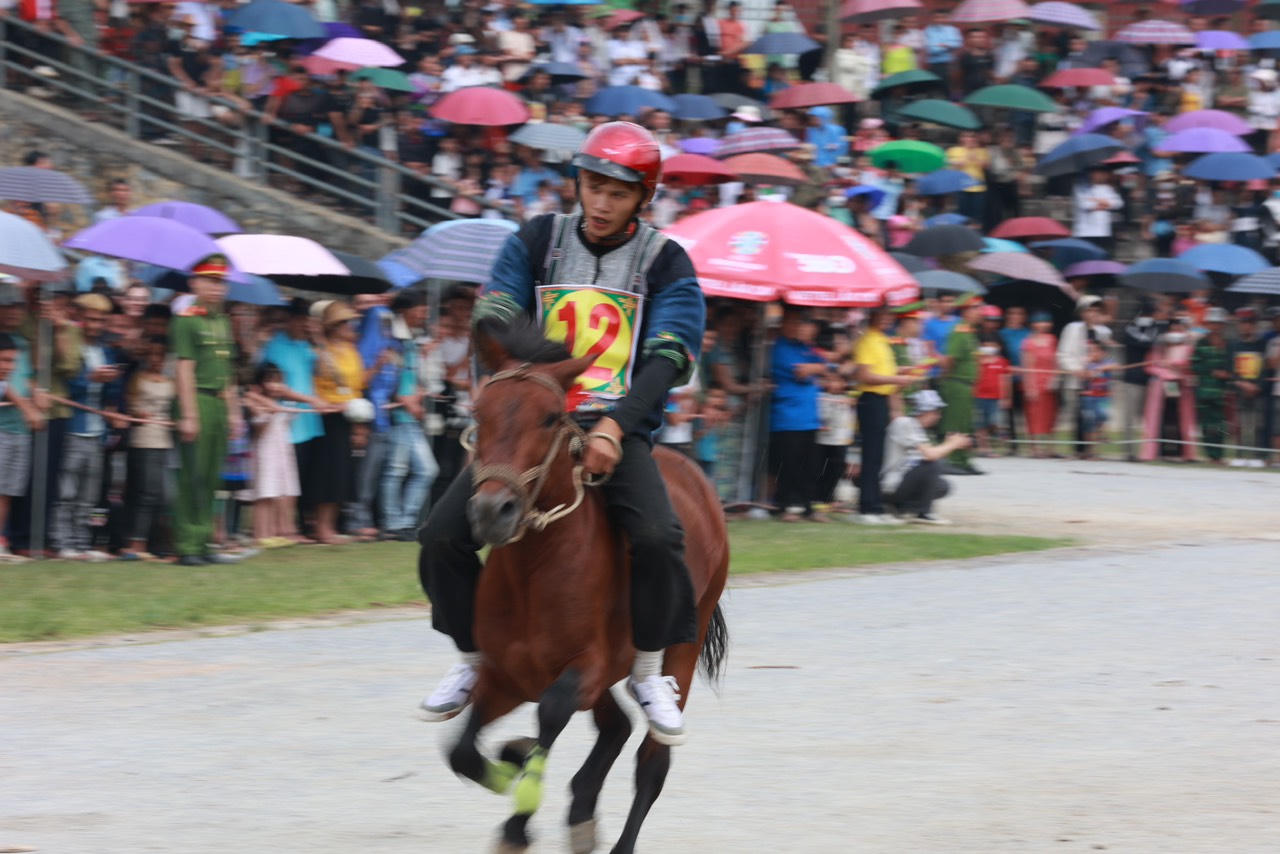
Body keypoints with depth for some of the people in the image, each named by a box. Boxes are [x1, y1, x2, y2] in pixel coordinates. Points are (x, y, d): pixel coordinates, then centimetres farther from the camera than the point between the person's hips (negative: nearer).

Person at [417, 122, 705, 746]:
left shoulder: (665, 263, 2)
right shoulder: (537, 242, 8)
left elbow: (667, 360, -9)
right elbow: (492, 325, 0)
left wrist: (616, 426, -25)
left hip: (618, 433, -2)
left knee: (657, 537, -30)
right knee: (441, 536, -15)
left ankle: (648, 671, -6)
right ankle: (473, 658, 10)